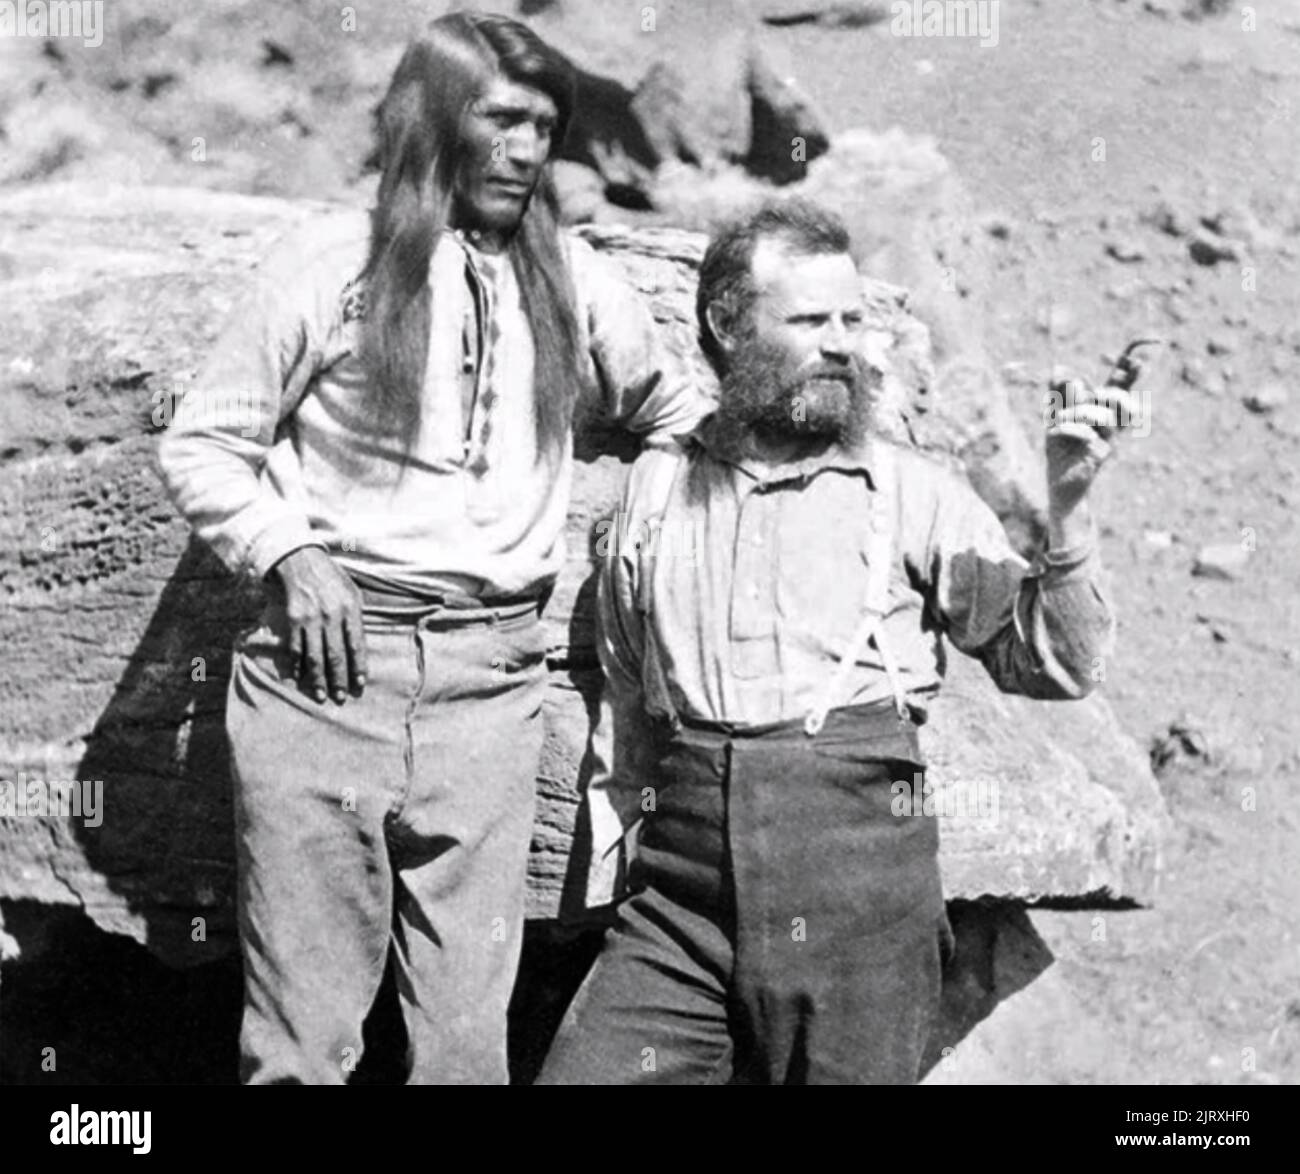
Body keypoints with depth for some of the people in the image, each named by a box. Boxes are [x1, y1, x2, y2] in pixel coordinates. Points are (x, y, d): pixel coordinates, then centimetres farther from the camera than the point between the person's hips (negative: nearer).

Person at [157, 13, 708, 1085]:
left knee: (469, 1026, 5)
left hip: (490, 683, 2)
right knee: (302, 1029, 3)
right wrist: (288, 552, -8)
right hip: (327, 670, -2)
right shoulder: (333, 266, 1)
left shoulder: (574, 282, 10)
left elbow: (672, 413, 25)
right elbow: (200, 446, 6)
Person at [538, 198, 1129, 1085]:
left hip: (861, 884, -1)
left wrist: (1068, 508, -11)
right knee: (585, 1069, -9)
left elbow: (1054, 666, 2)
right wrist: (606, 874, 16)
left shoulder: (918, 495, 6)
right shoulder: (656, 488, 14)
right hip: (681, 887, 2)